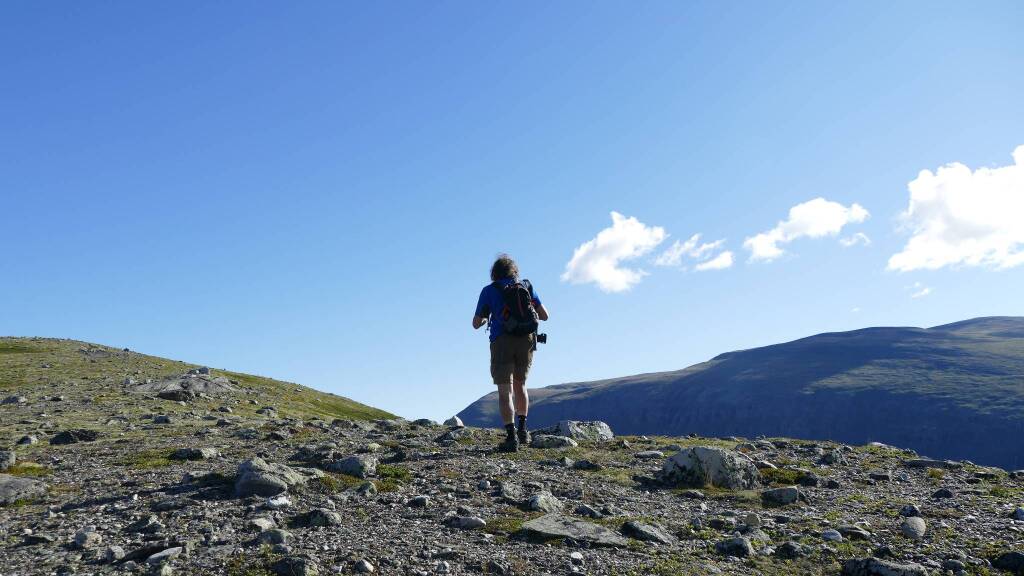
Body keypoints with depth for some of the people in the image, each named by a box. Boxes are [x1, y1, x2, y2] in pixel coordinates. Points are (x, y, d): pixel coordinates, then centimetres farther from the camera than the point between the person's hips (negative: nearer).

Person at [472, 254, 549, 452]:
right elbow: (544, 316, 13)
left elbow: (476, 323, 8)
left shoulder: (489, 290, 8)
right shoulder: (526, 286, 15)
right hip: (526, 341, 3)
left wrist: (485, 319, 30)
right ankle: (522, 430, 23)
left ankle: (512, 437, -13)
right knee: (520, 385, 23)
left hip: (502, 341, -3)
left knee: (505, 391, -3)